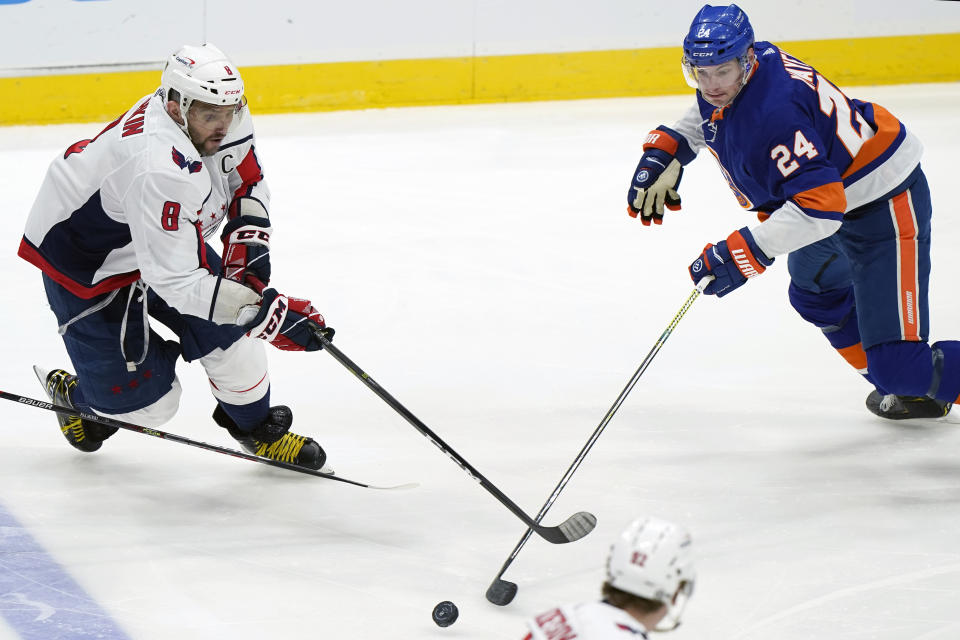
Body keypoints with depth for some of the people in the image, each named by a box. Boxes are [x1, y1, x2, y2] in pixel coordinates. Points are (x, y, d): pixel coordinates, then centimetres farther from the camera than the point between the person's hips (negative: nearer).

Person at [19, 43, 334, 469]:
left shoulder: (219, 117, -15)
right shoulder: (160, 172, -42)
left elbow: (247, 182, 7)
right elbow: (175, 282, -40)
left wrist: (246, 235, -11)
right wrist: (268, 313, -41)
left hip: (167, 236, 8)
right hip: (85, 264, -8)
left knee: (226, 328, -3)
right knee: (146, 402, -4)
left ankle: (255, 426, 24)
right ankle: (72, 393, 29)